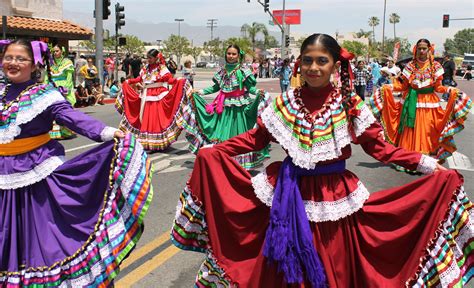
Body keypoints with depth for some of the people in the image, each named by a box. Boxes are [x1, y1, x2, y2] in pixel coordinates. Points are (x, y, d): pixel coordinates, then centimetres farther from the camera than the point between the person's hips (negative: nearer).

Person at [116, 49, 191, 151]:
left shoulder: (162, 68, -5)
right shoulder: (145, 68, 12)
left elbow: (169, 79, -15)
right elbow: (139, 79, 17)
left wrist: (177, 81, -32)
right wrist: (129, 81, 17)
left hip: (158, 96, -6)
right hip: (146, 96, 6)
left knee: (156, 119, -6)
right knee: (145, 119, 7)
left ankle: (159, 142, 2)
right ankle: (146, 142, 16)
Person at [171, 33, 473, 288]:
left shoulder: (350, 105, -5)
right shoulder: (286, 102, -1)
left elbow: (378, 147, -2)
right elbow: (256, 137, 6)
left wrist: (429, 165, -9)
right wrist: (213, 150, 0)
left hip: (333, 196, -1)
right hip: (290, 194, 1)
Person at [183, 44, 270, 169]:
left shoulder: (243, 71, -5)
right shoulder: (222, 70, 9)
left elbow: (250, 87, -7)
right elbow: (216, 87, 16)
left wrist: (257, 92, -26)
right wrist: (200, 92, 14)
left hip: (238, 106, -4)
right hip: (223, 107, 4)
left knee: (236, 133, 0)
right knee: (221, 134, 5)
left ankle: (239, 162, 10)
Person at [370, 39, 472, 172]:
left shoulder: (435, 67, 2)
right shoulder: (410, 66, 4)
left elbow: (438, 87, 3)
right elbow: (404, 85, 4)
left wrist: (449, 90, -14)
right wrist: (389, 87, -10)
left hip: (428, 103, 0)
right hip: (411, 102, 0)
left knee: (425, 132, 2)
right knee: (409, 133, 2)